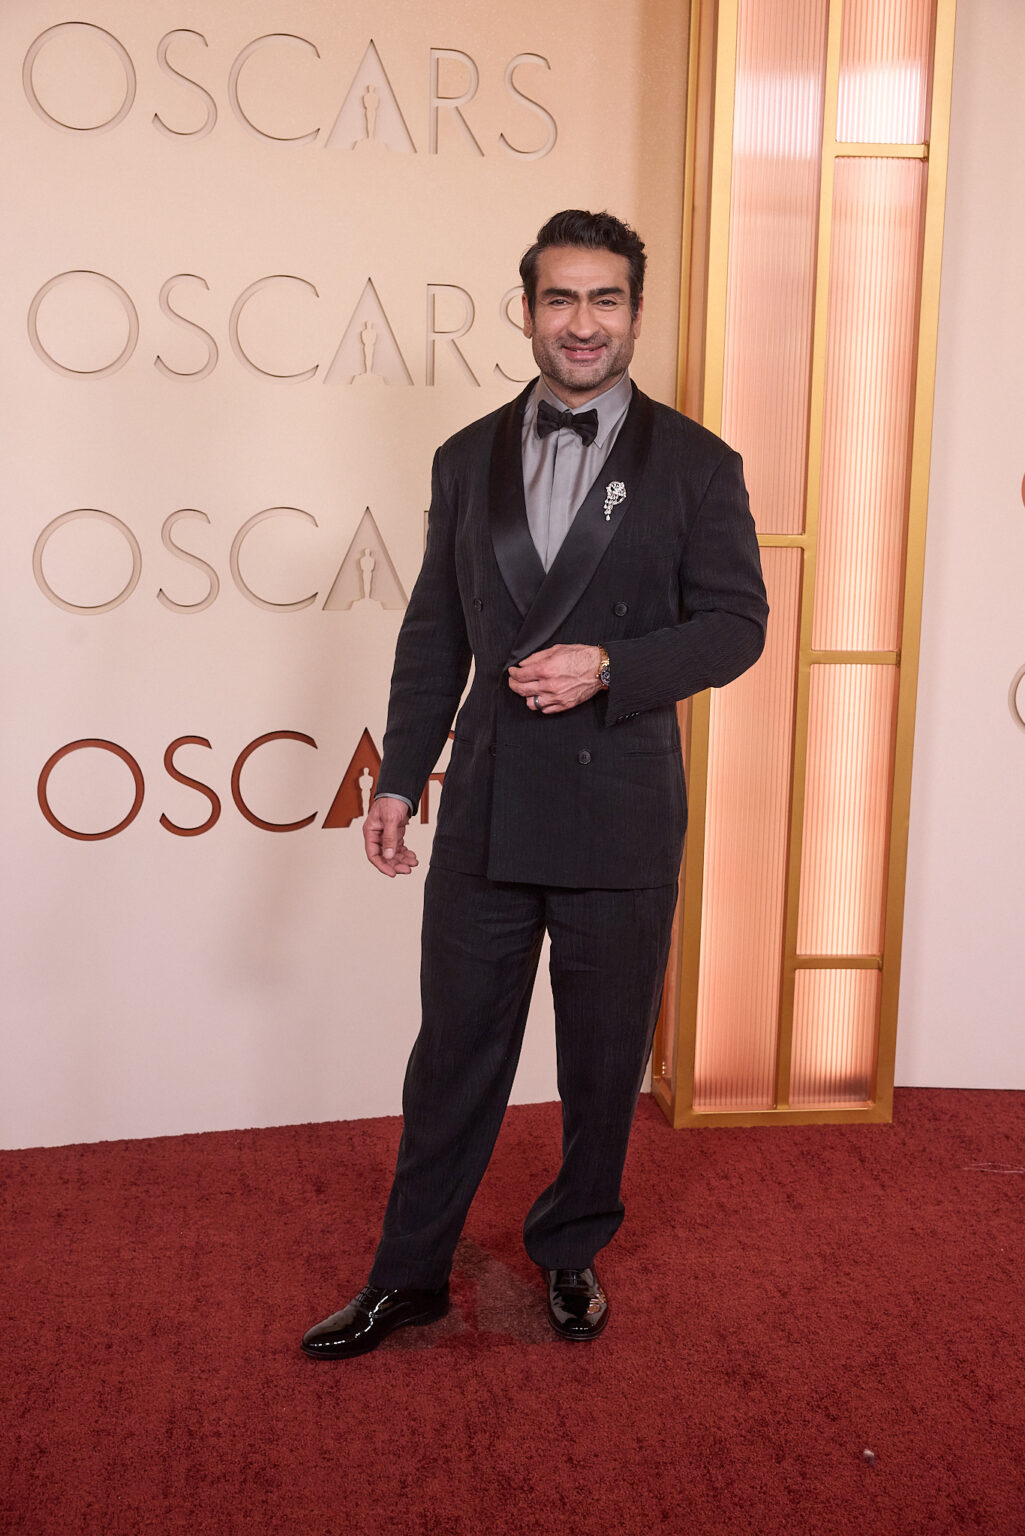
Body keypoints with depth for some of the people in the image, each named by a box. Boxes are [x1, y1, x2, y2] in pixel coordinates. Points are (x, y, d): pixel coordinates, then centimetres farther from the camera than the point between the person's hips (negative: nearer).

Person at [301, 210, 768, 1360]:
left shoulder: (694, 465, 1)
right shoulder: (468, 459, 9)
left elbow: (735, 622, -3)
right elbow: (434, 633, 11)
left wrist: (608, 669, -17)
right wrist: (399, 779, 6)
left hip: (622, 815, -2)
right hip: (486, 813, 2)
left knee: (605, 1057, 12)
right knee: (455, 1051, 10)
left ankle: (571, 1251, 35)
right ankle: (410, 1274, 27)